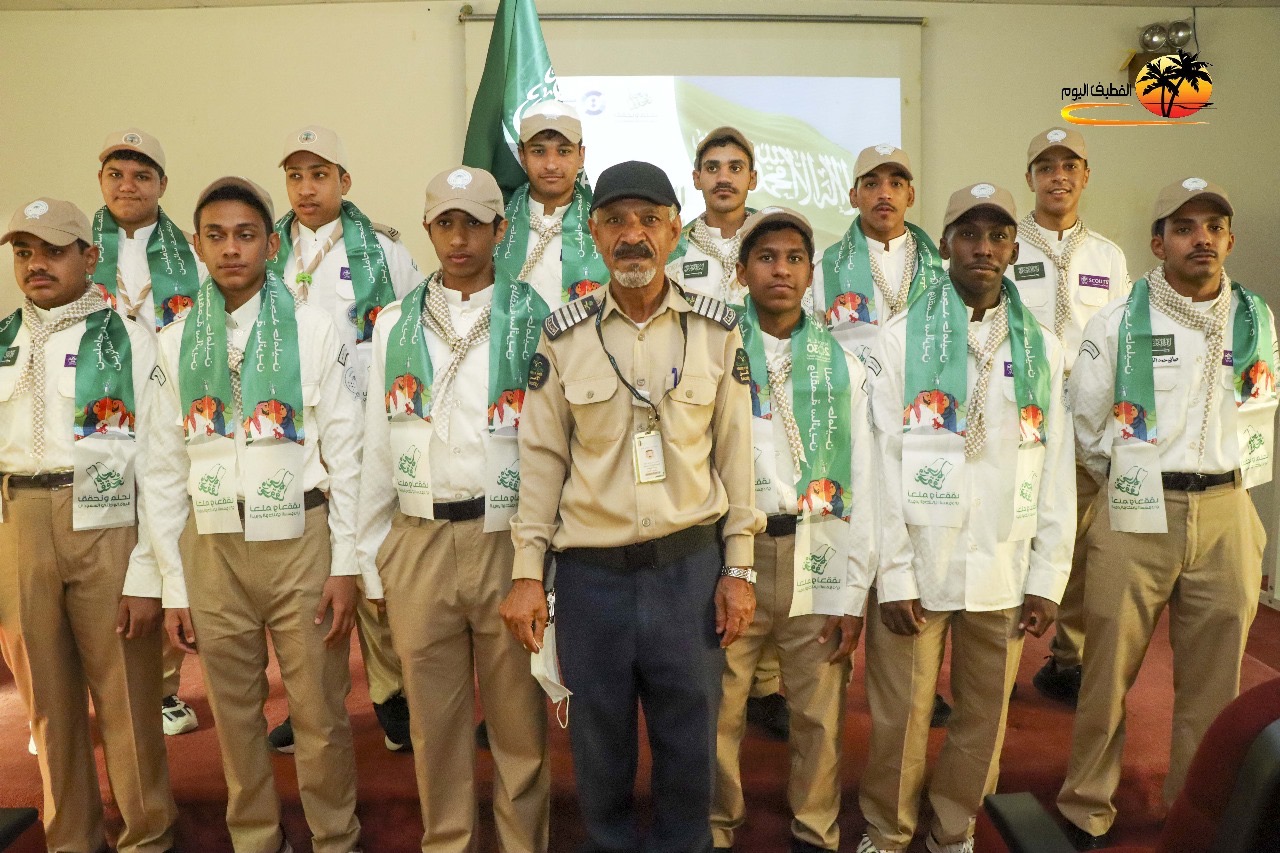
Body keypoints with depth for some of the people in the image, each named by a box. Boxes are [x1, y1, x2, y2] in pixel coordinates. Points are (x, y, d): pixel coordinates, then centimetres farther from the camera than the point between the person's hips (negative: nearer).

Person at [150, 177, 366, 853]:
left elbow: (345, 452, -3)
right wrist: (173, 584, 5)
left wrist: (345, 564, -7)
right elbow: (165, 468, 7)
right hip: (212, 549, 3)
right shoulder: (176, 343, 7)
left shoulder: (313, 330, -1)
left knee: (322, 714, 5)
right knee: (235, 715, 14)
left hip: (301, 542, -2)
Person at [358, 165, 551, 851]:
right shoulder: (395, 325, 9)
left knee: (520, 717, 9)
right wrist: (372, 551, 7)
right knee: (434, 718, 13)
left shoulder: (535, 321, 0)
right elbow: (377, 443, 9)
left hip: (512, 539, -2)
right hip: (418, 543, 3)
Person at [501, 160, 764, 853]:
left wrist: (738, 567, 1)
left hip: (691, 565, 0)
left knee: (690, 743, 12)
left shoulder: (717, 330, 0)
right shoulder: (563, 336, 0)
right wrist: (527, 572, -1)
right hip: (590, 572, 0)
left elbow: (734, 452, 2)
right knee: (599, 744, 13)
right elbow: (541, 458, 1)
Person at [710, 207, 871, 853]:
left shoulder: (842, 365, 9)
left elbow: (860, 485, 6)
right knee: (718, 711, 7)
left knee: (820, 714, 9)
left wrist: (853, 592, 1)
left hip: (816, 557, 2)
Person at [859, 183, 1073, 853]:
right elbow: (883, 463, -6)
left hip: (1004, 571, 3)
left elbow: (1056, 469, 5)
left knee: (985, 717, 13)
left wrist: (1048, 578, 1)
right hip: (918, 564, -2)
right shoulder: (901, 339, -3)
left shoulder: (1043, 349, 6)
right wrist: (893, 577, -9)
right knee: (900, 716, 7)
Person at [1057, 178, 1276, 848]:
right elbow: (1085, 423, 4)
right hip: (1133, 519, -2)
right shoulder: (1119, 322, -3)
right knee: (1108, 674, 4)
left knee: (1212, 685, 10)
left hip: (1225, 520, 3)